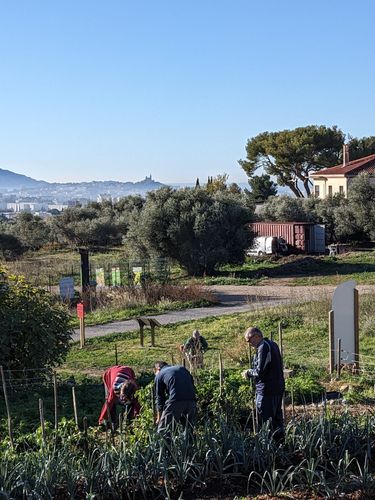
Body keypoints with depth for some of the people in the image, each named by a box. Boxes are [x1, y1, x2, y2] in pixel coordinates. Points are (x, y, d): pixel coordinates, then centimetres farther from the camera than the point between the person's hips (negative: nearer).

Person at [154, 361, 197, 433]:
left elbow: (160, 398, 16)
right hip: (191, 400, 5)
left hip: (175, 401, -4)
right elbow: (193, 387, 21)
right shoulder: (182, 368, 28)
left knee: (163, 431, 5)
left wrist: (159, 418, 25)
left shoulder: (159, 375, 15)